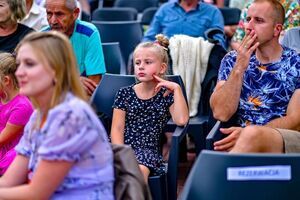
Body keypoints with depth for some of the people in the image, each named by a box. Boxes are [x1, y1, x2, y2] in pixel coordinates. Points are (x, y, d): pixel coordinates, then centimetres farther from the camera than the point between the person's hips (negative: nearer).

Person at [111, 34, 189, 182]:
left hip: (148, 149, -1)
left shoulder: (167, 95, 9)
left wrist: (176, 88, -6)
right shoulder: (125, 94, 11)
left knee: (139, 170, -35)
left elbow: (181, 120, -8)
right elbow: (117, 128, 5)